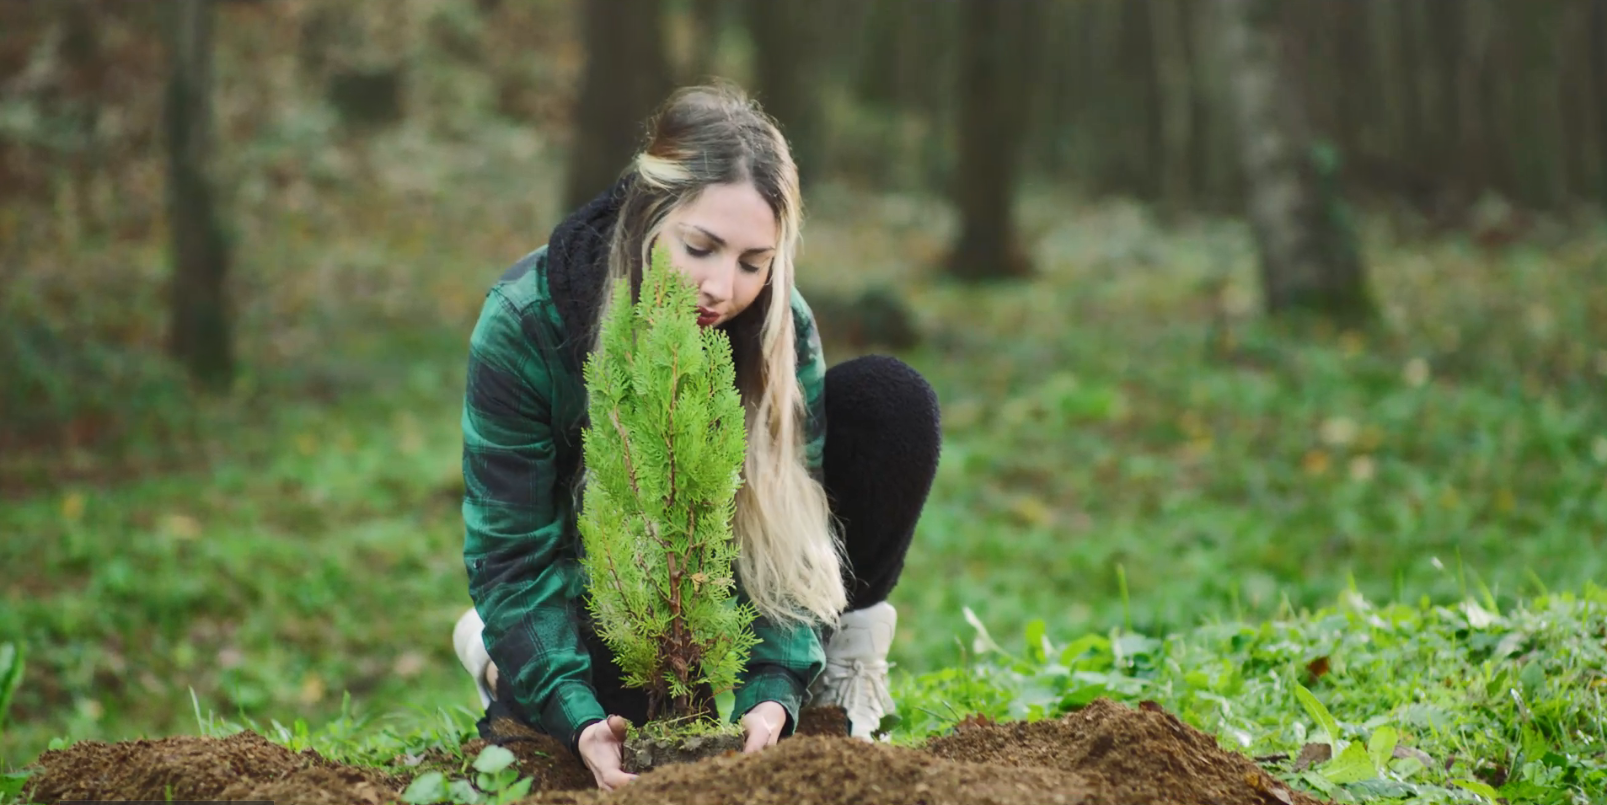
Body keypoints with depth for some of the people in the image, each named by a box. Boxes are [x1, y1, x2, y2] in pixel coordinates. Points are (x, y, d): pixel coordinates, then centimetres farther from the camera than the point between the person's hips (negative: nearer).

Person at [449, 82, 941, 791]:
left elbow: (790, 536, -21)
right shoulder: (522, 326, -29)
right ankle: (505, 657, 2)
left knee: (890, 401, -20)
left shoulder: (782, 327, -22)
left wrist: (771, 696, -38)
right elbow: (514, 553, -28)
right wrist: (581, 719, -42)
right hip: (591, 582, -1)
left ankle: (834, 650, -4)